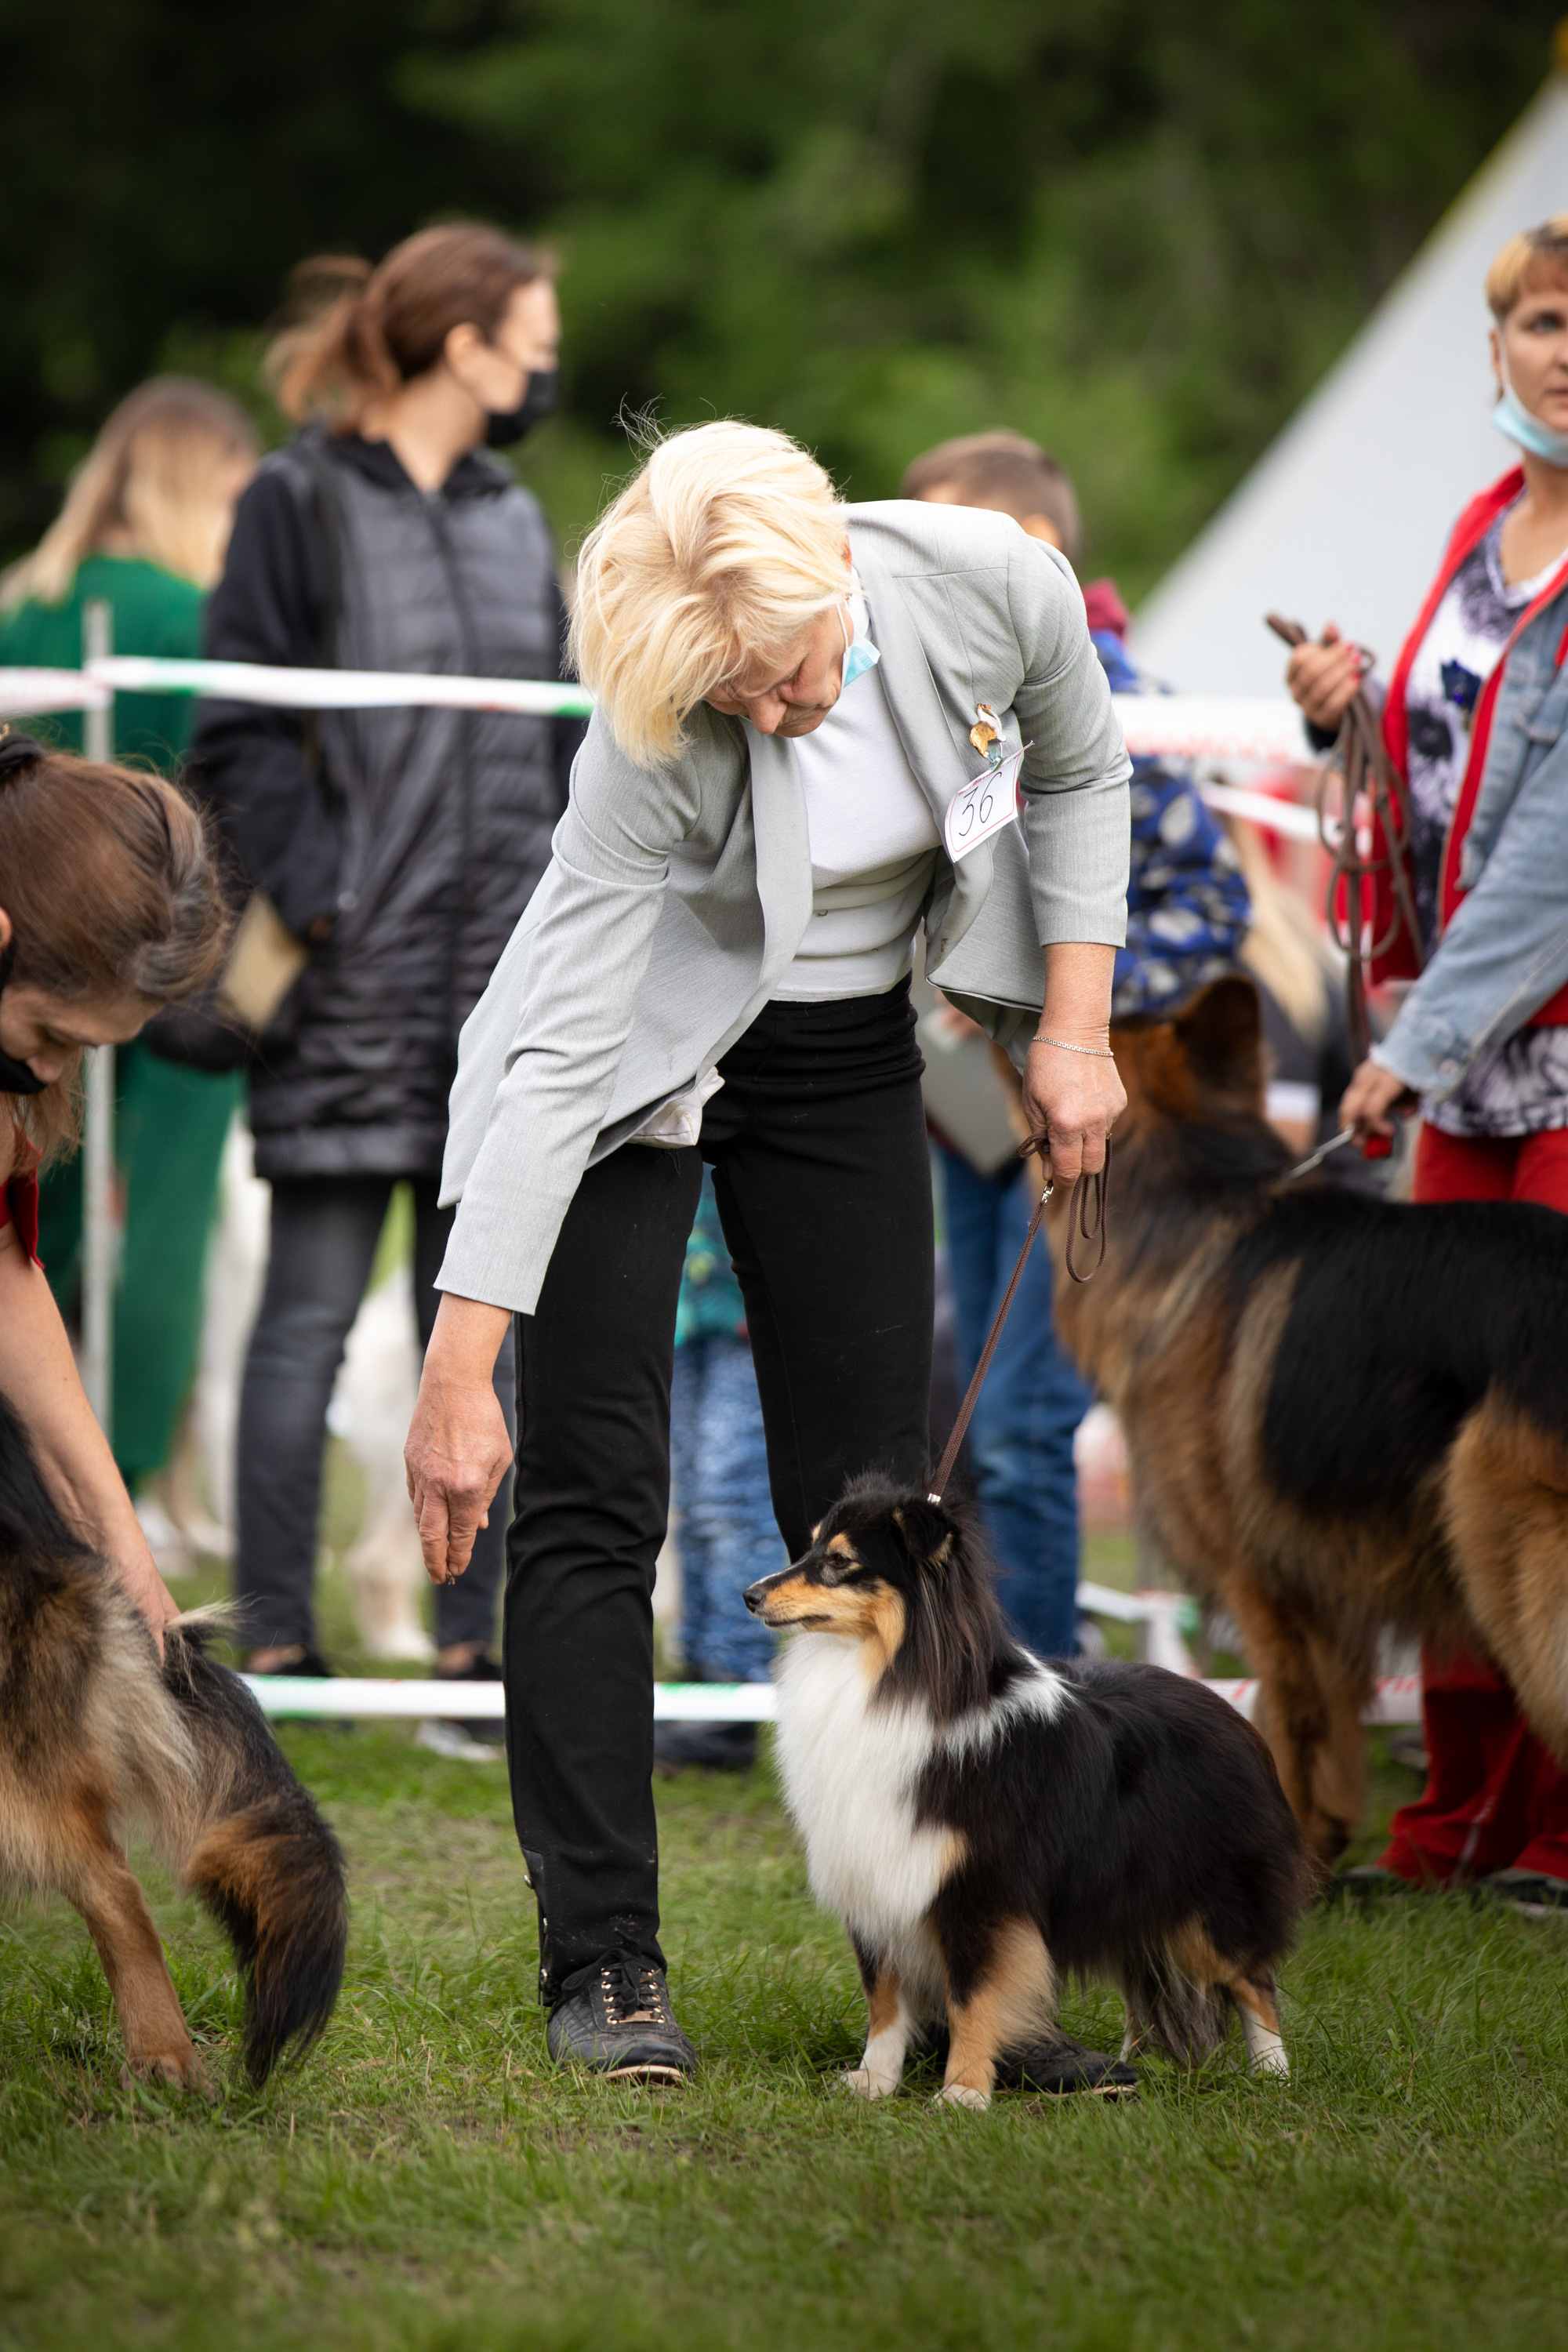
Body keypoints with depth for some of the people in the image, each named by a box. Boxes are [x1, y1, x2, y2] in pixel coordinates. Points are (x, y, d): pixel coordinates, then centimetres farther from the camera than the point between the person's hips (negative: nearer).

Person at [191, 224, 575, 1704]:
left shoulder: (516, 523, 16)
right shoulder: (301, 503, -3)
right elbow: (240, 737, -7)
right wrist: (314, 904, -17)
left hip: (503, 975, 6)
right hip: (357, 975, -6)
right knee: (314, 1313, -3)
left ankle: (470, 1639, 10)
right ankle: (275, 1636, 3)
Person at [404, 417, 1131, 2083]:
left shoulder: (992, 585, -23)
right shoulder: (650, 742, -31)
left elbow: (1078, 772, 0)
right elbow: (558, 1060, -31)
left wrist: (1074, 1024, -6)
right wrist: (458, 1368, -33)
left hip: (848, 1061, 3)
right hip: (639, 1055, -3)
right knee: (589, 1495, -10)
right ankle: (604, 1962, -6)